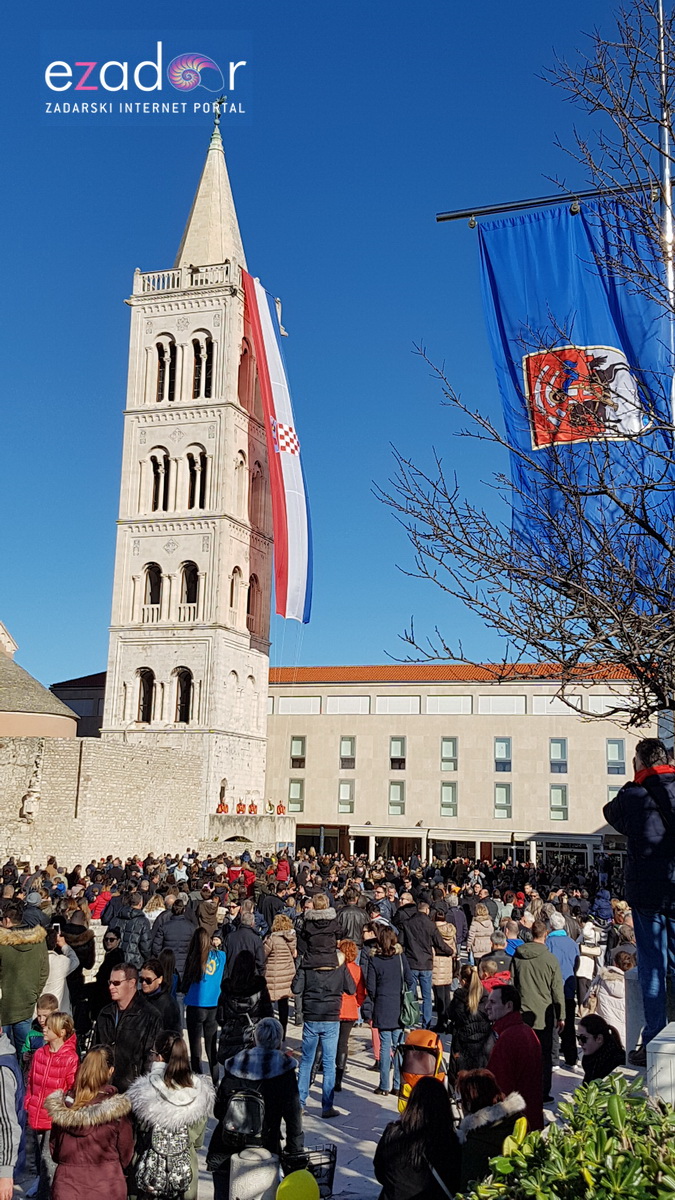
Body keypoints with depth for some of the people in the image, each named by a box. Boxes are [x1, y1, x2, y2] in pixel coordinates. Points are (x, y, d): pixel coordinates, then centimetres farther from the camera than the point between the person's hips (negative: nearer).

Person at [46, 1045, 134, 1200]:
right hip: (105, 1187, -2)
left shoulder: (62, 1106, -9)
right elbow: (125, 1153, -5)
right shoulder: (117, 1108, -18)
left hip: (67, 1182, 2)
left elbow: (53, 1148, 5)